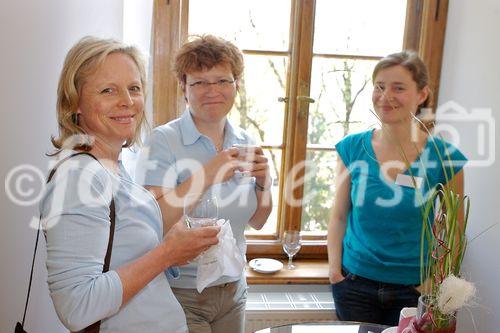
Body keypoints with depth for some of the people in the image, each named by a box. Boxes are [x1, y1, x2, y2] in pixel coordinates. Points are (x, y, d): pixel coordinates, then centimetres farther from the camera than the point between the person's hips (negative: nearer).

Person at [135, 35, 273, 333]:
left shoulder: (244, 143, 3)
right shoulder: (164, 141, -14)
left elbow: (257, 222, 7)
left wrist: (263, 181, -10)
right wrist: (207, 175, -27)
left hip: (233, 289, 5)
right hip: (180, 293, -5)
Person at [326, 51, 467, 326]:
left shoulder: (445, 158, -9)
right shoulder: (352, 148, -5)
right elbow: (339, 216, 3)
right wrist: (334, 269, -4)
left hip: (414, 290, -1)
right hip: (355, 283, 1)